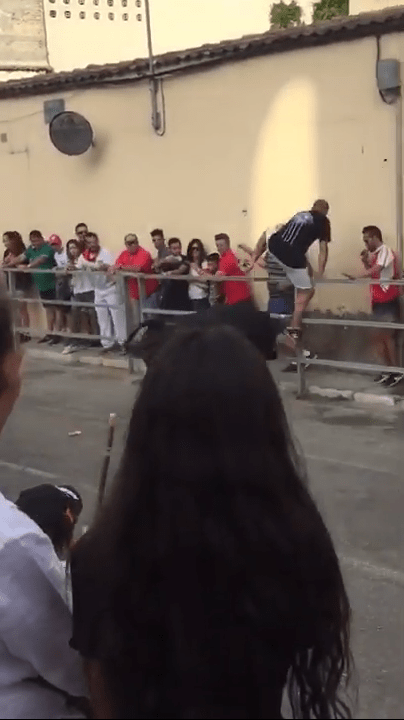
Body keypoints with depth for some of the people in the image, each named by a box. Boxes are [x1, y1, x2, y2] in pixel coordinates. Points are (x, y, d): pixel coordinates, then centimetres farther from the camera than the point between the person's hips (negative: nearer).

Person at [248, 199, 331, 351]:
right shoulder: (323, 221, 10)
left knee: (267, 234, 41)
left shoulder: (300, 214, 26)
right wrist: (320, 274, 8)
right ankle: (293, 332, 2)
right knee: (306, 292, 9)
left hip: (274, 247, 5)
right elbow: (323, 250, 3)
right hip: (292, 258, -5)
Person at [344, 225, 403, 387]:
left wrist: (356, 276, -36)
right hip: (378, 301, 9)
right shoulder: (376, 254, 15)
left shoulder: (385, 251, -13)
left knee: (387, 336, -4)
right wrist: (365, 262, 2)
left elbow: (375, 270, -28)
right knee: (377, 336, 10)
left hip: (388, 301, -9)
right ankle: (388, 370, 16)